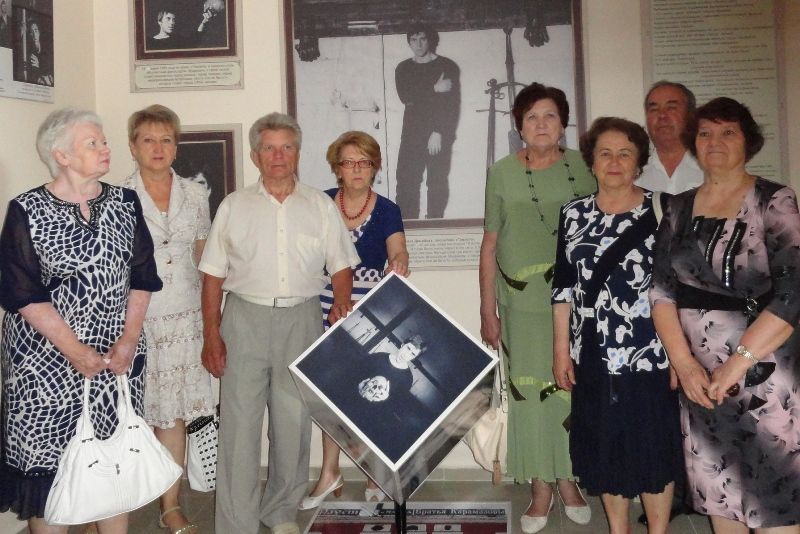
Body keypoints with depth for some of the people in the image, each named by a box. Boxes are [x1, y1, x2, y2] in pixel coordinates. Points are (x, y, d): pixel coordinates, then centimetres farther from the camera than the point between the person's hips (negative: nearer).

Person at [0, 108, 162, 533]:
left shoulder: (124, 203, 6)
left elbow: (142, 279, 6)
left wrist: (128, 341, -4)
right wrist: (75, 350, -14)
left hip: (118, 356, 3)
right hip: (46, 361, -3)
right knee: (48, 458, 2)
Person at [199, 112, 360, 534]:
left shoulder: (320, 206, 10)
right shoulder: (234, 206, 7)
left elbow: (341, 266, 10)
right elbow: (213, 274, 5)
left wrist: (342, 304, -10)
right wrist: (211, 335, -1)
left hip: (301, 319, 1)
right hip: (245, 316, -1)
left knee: (293, 421, 8)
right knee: (239, 422, -2)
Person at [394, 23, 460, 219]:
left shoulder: (447, 66, 4)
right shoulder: (403, 69, 13)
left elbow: (452, 104, -6)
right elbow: (405, 97, -5)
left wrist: (439, 132, -15)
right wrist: (434, 89, -13)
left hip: (440, 135, -2)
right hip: (412, 134, 3)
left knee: (437, 181, -4)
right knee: (406, 181, -4)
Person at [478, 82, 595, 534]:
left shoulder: (583, 168, 4)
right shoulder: (502, 174, 3)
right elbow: (490, 246, 5)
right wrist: (488, 311, 3)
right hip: (523, 304, 0)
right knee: (529, 392, 2)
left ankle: (568, 479, 23)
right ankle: (541, 488, 16)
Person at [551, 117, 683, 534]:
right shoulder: (574, 214, 5)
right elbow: (563, 287, 6)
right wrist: (561, 351, 3)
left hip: (650, 355, -3)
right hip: (593, 357, 3)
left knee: (653, 448, 7)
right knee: (605, 448, 12)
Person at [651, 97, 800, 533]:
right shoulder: (679, 207, 9)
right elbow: (662, 290, 3)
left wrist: (738, 362, -20)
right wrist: (683, 362, -10)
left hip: (764, 371, -4)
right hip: (699, 374, 4)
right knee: (716, 494, 12)